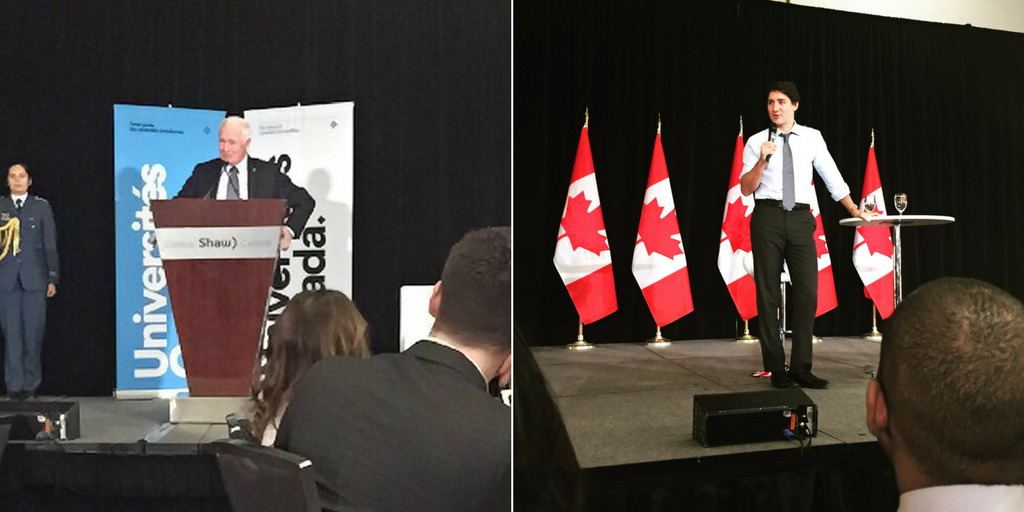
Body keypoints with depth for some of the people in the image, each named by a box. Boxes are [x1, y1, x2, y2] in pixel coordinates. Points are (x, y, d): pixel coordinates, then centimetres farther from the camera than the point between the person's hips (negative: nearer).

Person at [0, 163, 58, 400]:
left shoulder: (41, 206, 7)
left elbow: (50, 245, 6)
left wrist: (53, 278, 1)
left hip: (34, 278, -1)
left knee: (33, 333, 0)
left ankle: (30, 384, 9)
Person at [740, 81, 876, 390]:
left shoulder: (812, 138, 11)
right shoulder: (756, 142, 6)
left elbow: (832, 177, 16)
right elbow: (746, 189, 1)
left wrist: (855, 210, 17)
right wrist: (762, 161, -14)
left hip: (801, 219, 2)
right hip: (768, 217, -1)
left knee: (807, 292, -4)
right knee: (769, 294, -1)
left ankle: (801, 368, 4)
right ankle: (776, 370, 6)